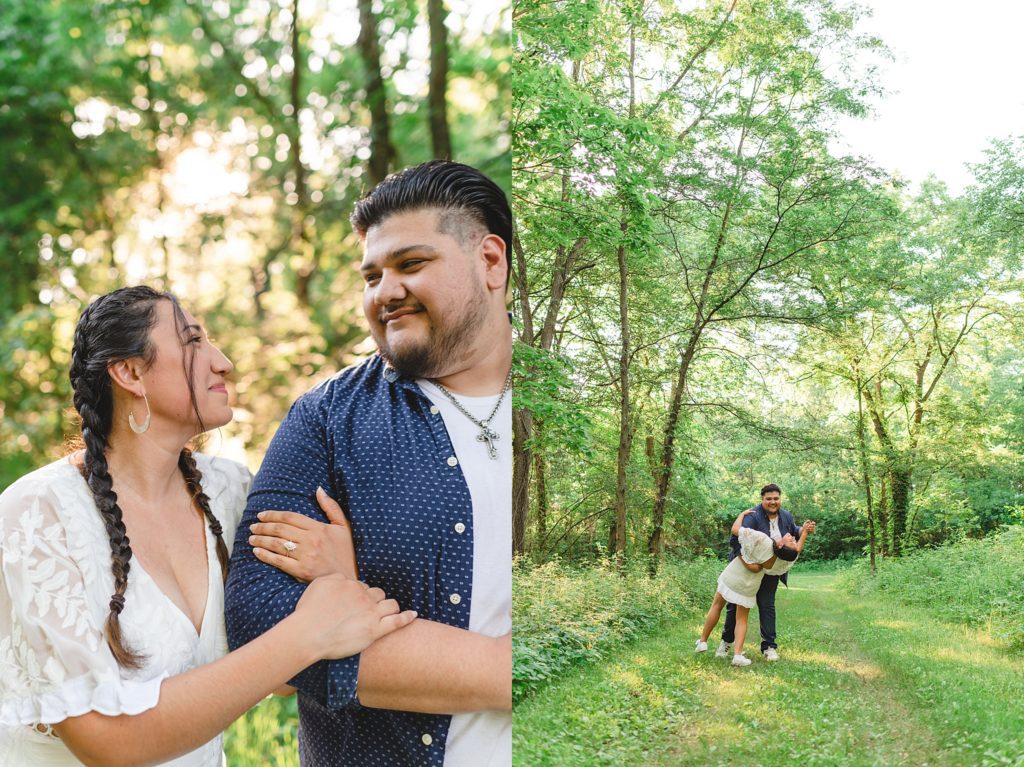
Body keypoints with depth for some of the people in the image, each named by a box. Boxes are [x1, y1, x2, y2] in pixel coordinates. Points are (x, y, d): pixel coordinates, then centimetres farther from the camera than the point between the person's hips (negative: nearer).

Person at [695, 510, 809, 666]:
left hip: (732, 577, -1)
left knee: (717, 605, 19)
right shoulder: (783, 562, -20)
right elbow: (797, 550, 4)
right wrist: (805, 532, 6)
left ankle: (702, 641, 23)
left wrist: (743, 514, -9)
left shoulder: (762, 540, -34)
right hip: (748, 587, 1)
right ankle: (738, 655, -3)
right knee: (742, 619, 13)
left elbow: (735, 529, -25)